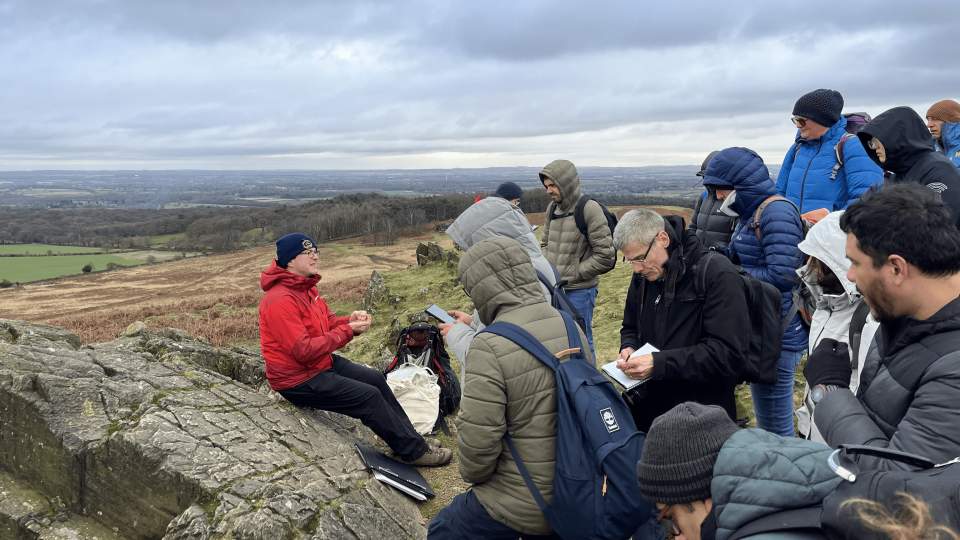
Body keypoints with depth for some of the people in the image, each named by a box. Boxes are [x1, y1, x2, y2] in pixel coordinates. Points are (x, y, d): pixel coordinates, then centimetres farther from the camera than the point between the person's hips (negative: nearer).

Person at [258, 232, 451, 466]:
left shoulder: (306, 288, 6)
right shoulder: (280, 300, -25)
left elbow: (327, 323, 11)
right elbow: (303, 350, -29)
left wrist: (351, 321, -11)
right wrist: (348, 331, -23)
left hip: (323, 363, 10)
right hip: (299, 381, -10)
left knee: (375, 379, 10)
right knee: (369, 396, -12)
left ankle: (410, 438, 20)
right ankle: (415, 452, 2)